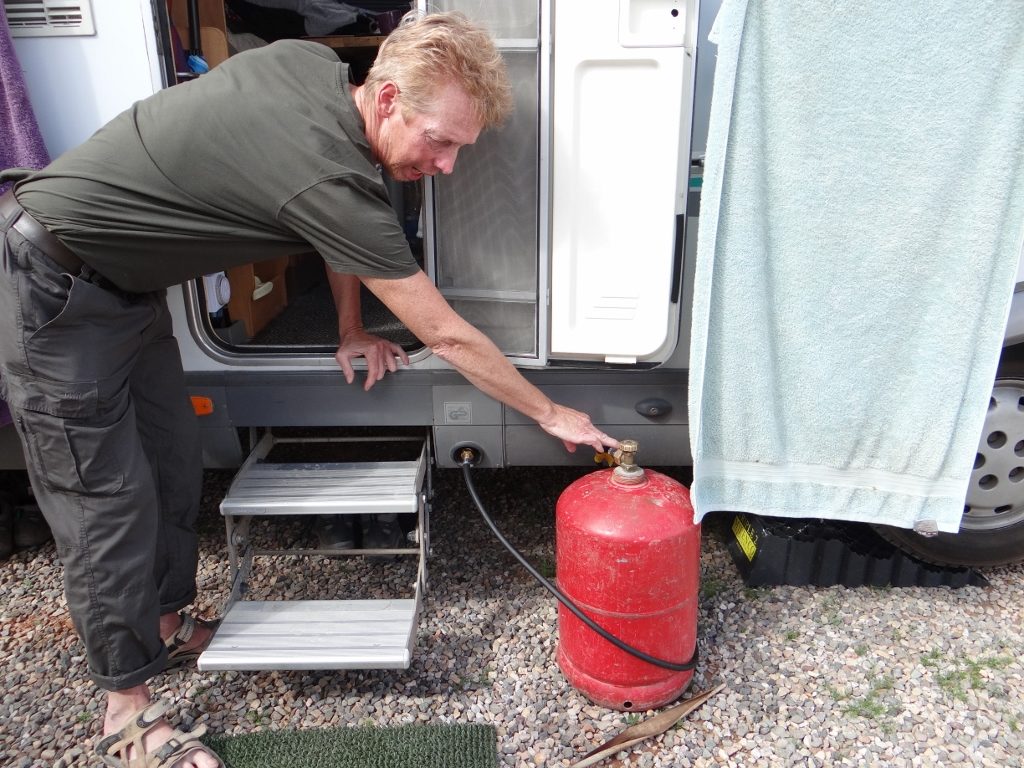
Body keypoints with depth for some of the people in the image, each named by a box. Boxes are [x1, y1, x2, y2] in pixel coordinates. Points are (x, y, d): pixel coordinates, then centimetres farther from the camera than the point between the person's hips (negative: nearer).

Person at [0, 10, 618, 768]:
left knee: (173, 467, 13)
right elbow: (446, 337, -25)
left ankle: (167, 622, 34)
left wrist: (352, 330, 12)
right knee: (108, 499, -3)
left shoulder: (311, 62, -6)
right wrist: (551, 413, -13)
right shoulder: (329, 178, -32)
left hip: (124, 282, 9)